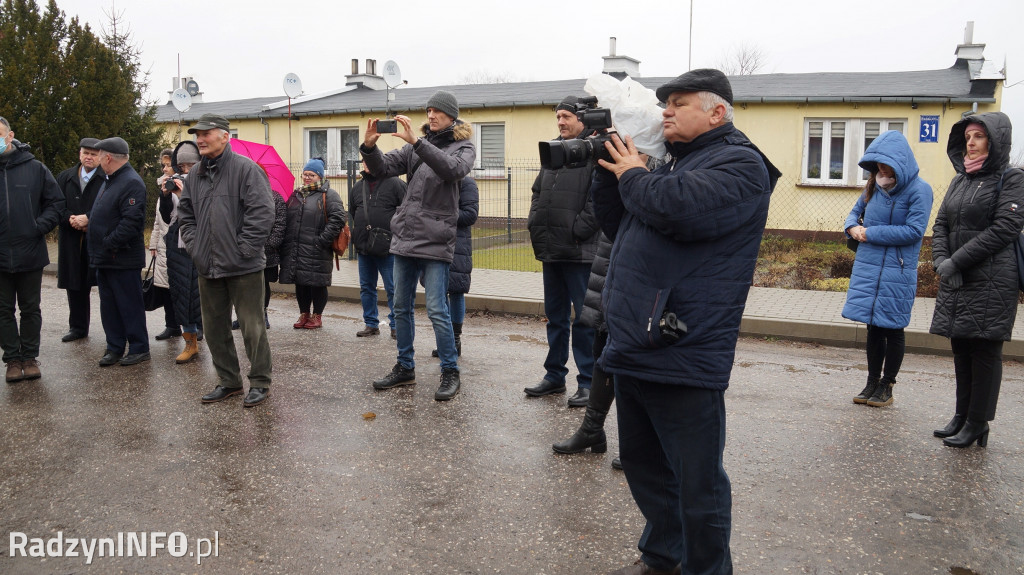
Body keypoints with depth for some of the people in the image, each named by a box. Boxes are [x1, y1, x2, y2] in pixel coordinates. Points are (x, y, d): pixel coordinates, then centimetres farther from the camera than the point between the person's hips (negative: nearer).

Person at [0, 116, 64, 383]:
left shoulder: (34, 168, -1)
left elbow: (56, 202, 4)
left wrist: (41, 226, -8)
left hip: (31, 254, 0)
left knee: (30, 309, 10)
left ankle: (29, 356, 22)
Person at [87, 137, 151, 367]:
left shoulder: (132, 183, -17)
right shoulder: (110, 181, 16)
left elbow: (131, 221, -24)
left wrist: (108, 243, -21)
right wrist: (88, 219, 8)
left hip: (123, 259, -10)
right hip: (104, 258, 10)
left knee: (130, 305, 0)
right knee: (109, 305, 14)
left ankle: (139, 348, 11)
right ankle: (114, 348, 23)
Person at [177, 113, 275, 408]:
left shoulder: (245, 168, -9)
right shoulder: (195, 174, 12)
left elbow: (262, 213, -16)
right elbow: (185, 214, 21)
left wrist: (243, 249, -16)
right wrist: (194, 245, 8)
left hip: (243, 267, -7)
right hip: (208, 267, 7)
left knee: (252, 327, 0)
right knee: (215, 328, 14)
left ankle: (260, 382, 13)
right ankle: (228, 380, 27)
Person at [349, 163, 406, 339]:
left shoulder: (395, 184, -4)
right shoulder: (357, 187, 14)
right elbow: (351, 214, 25)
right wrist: (355, 238, 16)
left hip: (388, 248, -6)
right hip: (363, 249, 6)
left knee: (393, 289, -1)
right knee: (366, 288, 12)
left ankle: (396, 326, 9)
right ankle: (371, 324, 23)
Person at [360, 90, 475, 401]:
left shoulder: (463, 147, 1)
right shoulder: (415, 146, 14)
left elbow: (452, 168, -22)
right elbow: (384, 168, 5)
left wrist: (416, 142, -29)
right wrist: (369, 147, -15)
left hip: (435, 242, -6)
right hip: (404, 237, 6)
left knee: (437, 311, -6)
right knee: (401, 308, 12)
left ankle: (450, 373, 8)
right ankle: (405, 368, 26)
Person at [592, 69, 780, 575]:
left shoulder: (740, 163, -7)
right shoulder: (671, 163, 18)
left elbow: (679, 208, -26)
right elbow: (614, 224, 19)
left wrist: (632, 174, -8)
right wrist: (612, 168, 6)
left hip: (683, 357, -9)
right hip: (634, 346, 9)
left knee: (697, 485, 3)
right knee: (643, 463, 21)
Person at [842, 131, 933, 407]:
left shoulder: (918, 189, -10)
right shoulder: (874, 186, 8)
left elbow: (914, 231, -17)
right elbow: (855, 212, 19)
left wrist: (871, 233, -15)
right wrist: (853, 227, -4)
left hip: (897, 273, -5)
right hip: (867, 268, 6)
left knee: (892, 330, 6)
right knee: (874, 327, 13)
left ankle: (886, 386, 18)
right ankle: (873, 383, 24)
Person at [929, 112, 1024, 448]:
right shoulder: (960, 180, 15)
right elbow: (941, 225, 12)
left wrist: (957, 261, -16)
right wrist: (941, 260, -6)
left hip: (991, 282, -6)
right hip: (956, 282, 6)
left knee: (984, 351, 0)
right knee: (961, 348, 10)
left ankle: (978, 424, 7)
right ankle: (962, 416, 20)